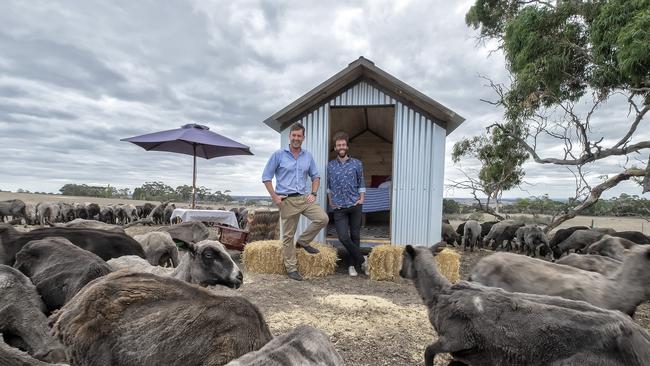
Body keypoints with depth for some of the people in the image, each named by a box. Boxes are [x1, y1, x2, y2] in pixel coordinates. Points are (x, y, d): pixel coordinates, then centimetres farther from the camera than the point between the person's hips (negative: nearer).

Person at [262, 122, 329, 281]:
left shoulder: (308, 156, 8)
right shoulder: (279, 155, -3)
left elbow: (315, 176, 16)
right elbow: (266, 177, -1)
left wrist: (313, 193, 1)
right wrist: (274, 196, -8)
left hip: (304, 197, 4)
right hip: (287, 201, -3)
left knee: (323, 218, -14)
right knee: (288, 236, 3)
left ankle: (303, 241, 10)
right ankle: (291, 268, 18)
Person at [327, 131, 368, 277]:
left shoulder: (357, 163, 2)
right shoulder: (330, 165, 6)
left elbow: (361, 184, 8)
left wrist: (361, 199, -2)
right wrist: (330, 202, 9)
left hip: (355, 206, 0)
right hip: (339, 208, 0)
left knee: (355, 236, 6)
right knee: (343, 237, -9)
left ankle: (352, 265, 22)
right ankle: (362, 261, 9)